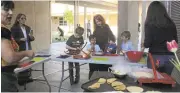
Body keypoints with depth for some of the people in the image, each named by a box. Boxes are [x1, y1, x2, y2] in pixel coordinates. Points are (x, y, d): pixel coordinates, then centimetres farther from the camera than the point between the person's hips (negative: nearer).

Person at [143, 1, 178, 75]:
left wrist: (143, 44, 10)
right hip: (170, 57, 5)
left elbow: (147, 44, -11)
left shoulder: (150, 25, -9)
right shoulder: (171, 24, 5)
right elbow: (175, 42, 12)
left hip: (156, 57, -4)